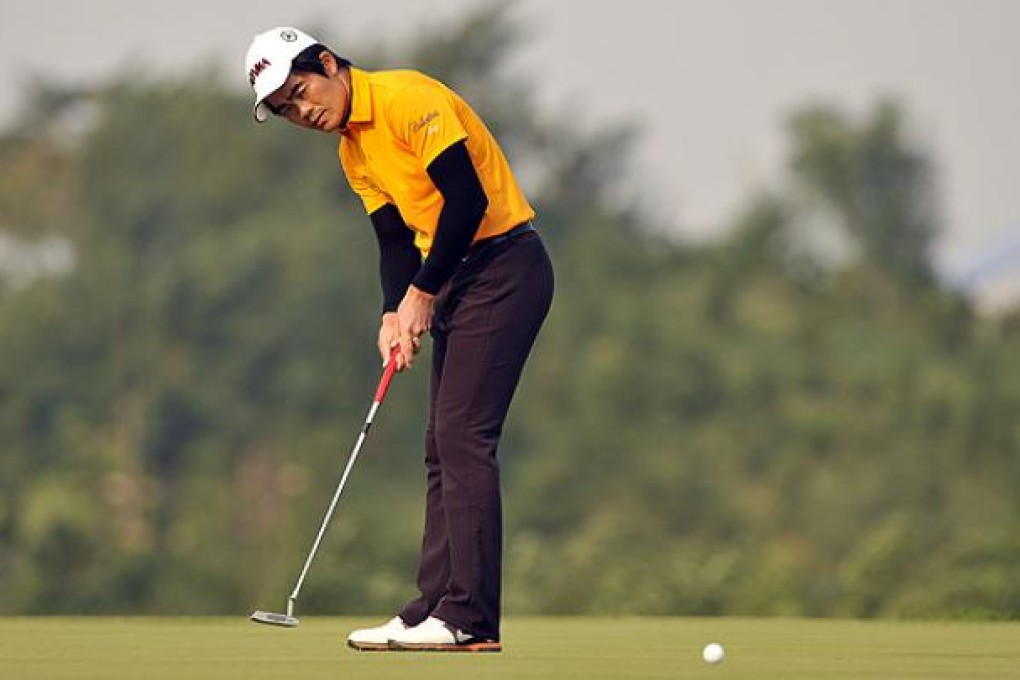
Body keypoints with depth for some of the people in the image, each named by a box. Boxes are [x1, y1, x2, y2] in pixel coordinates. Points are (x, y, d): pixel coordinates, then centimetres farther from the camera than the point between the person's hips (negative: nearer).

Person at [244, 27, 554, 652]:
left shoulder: (407, 98, -16)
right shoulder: (353, 152, 14)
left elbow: (468, 201, -21)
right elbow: (396, 238, 14)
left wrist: (422, 293, -15)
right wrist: (396, 313, -4)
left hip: (505, 266, -10)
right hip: (456, 278, 10)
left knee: (463, 436, -14)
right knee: (444, 444, 8)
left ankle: (469, 619, -15)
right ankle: (437, 610, 10)